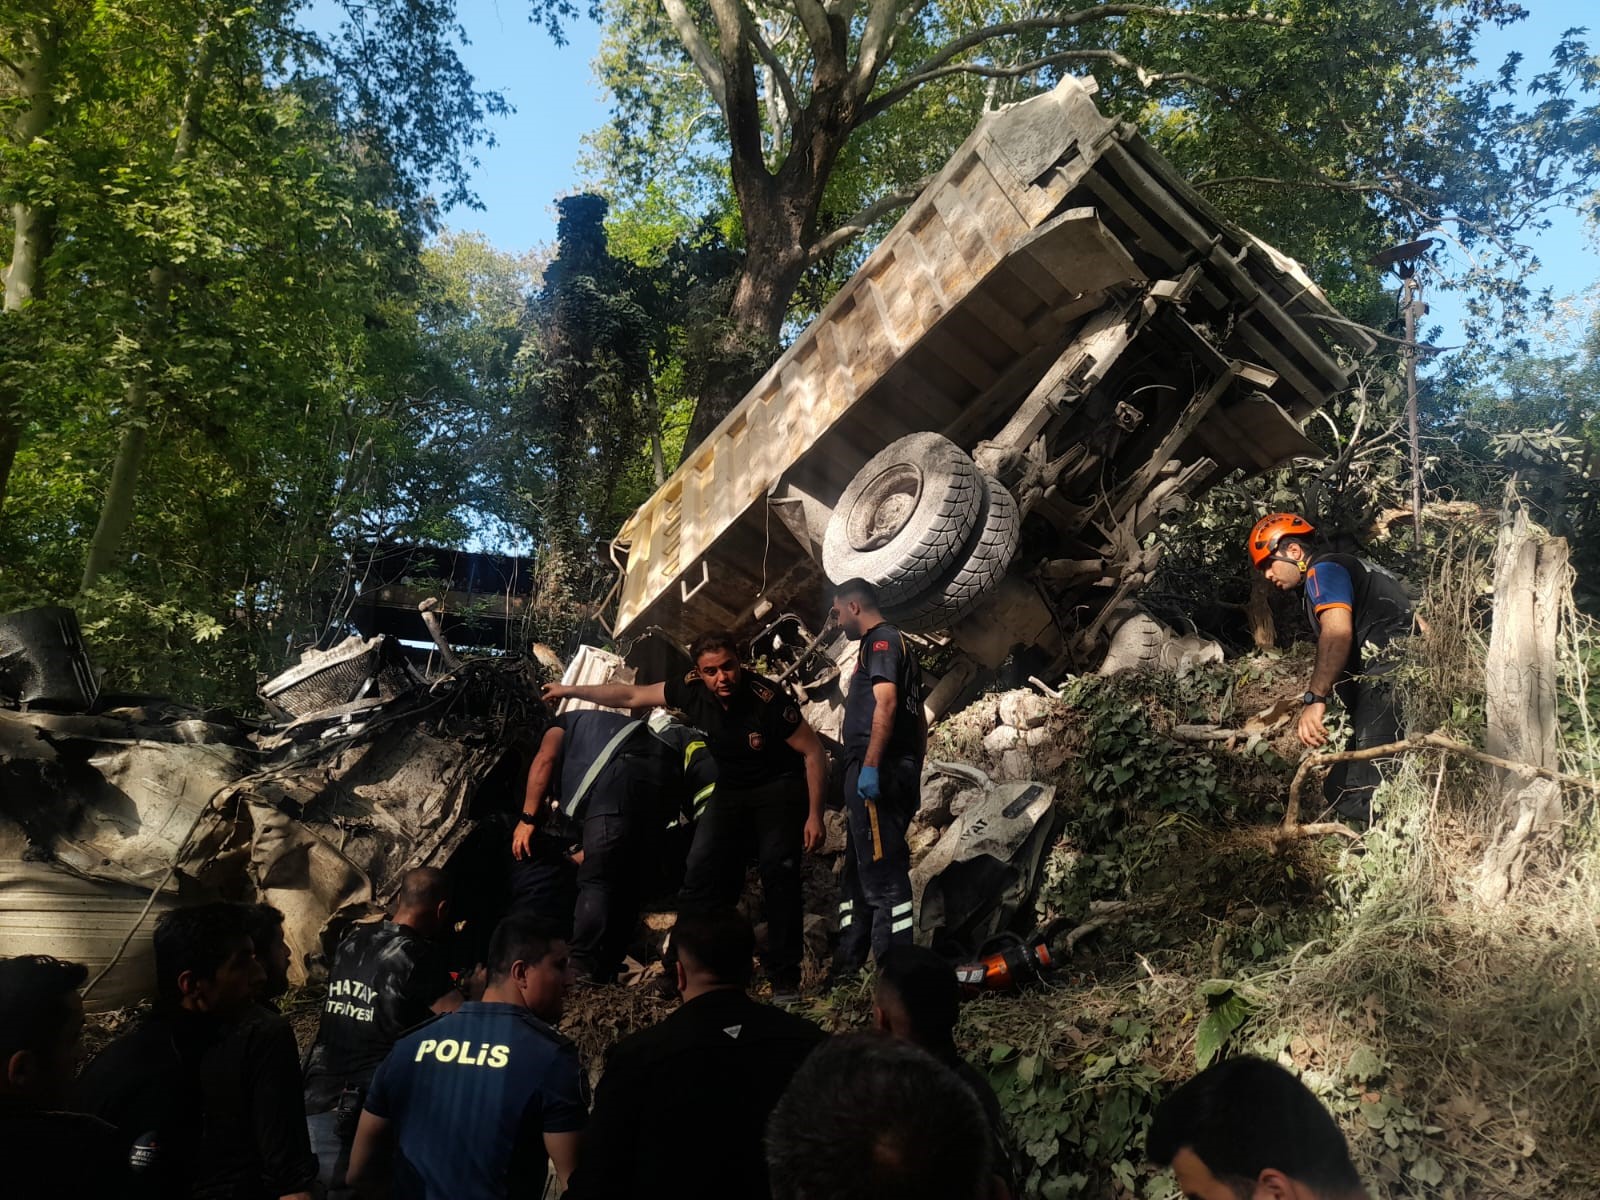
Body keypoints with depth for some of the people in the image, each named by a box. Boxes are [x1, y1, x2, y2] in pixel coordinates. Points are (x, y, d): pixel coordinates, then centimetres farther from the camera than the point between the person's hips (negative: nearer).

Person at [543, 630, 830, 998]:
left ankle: (784, 977, -8)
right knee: (701, 870, -3)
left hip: (780, 786, -5)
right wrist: (571, 690, 3)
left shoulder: (766, 698, -30)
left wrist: (815, 816, -22)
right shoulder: (692, 690, -16)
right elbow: (632, 696, -2)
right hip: (731, 789, 5)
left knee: (778, 871, -18)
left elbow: (814, 752, -22)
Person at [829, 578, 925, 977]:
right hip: (897, 775, 11)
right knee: (859, 873, 15)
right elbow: (918, 720, 26)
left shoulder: (880, 640, -5)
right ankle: (846, 967, 23)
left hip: (875, 775, -11)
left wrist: (869, 766, -25)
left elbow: (886, 703, -20)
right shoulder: (899, 645, 25)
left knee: (882, 873, -12)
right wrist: (912, 776, 26)